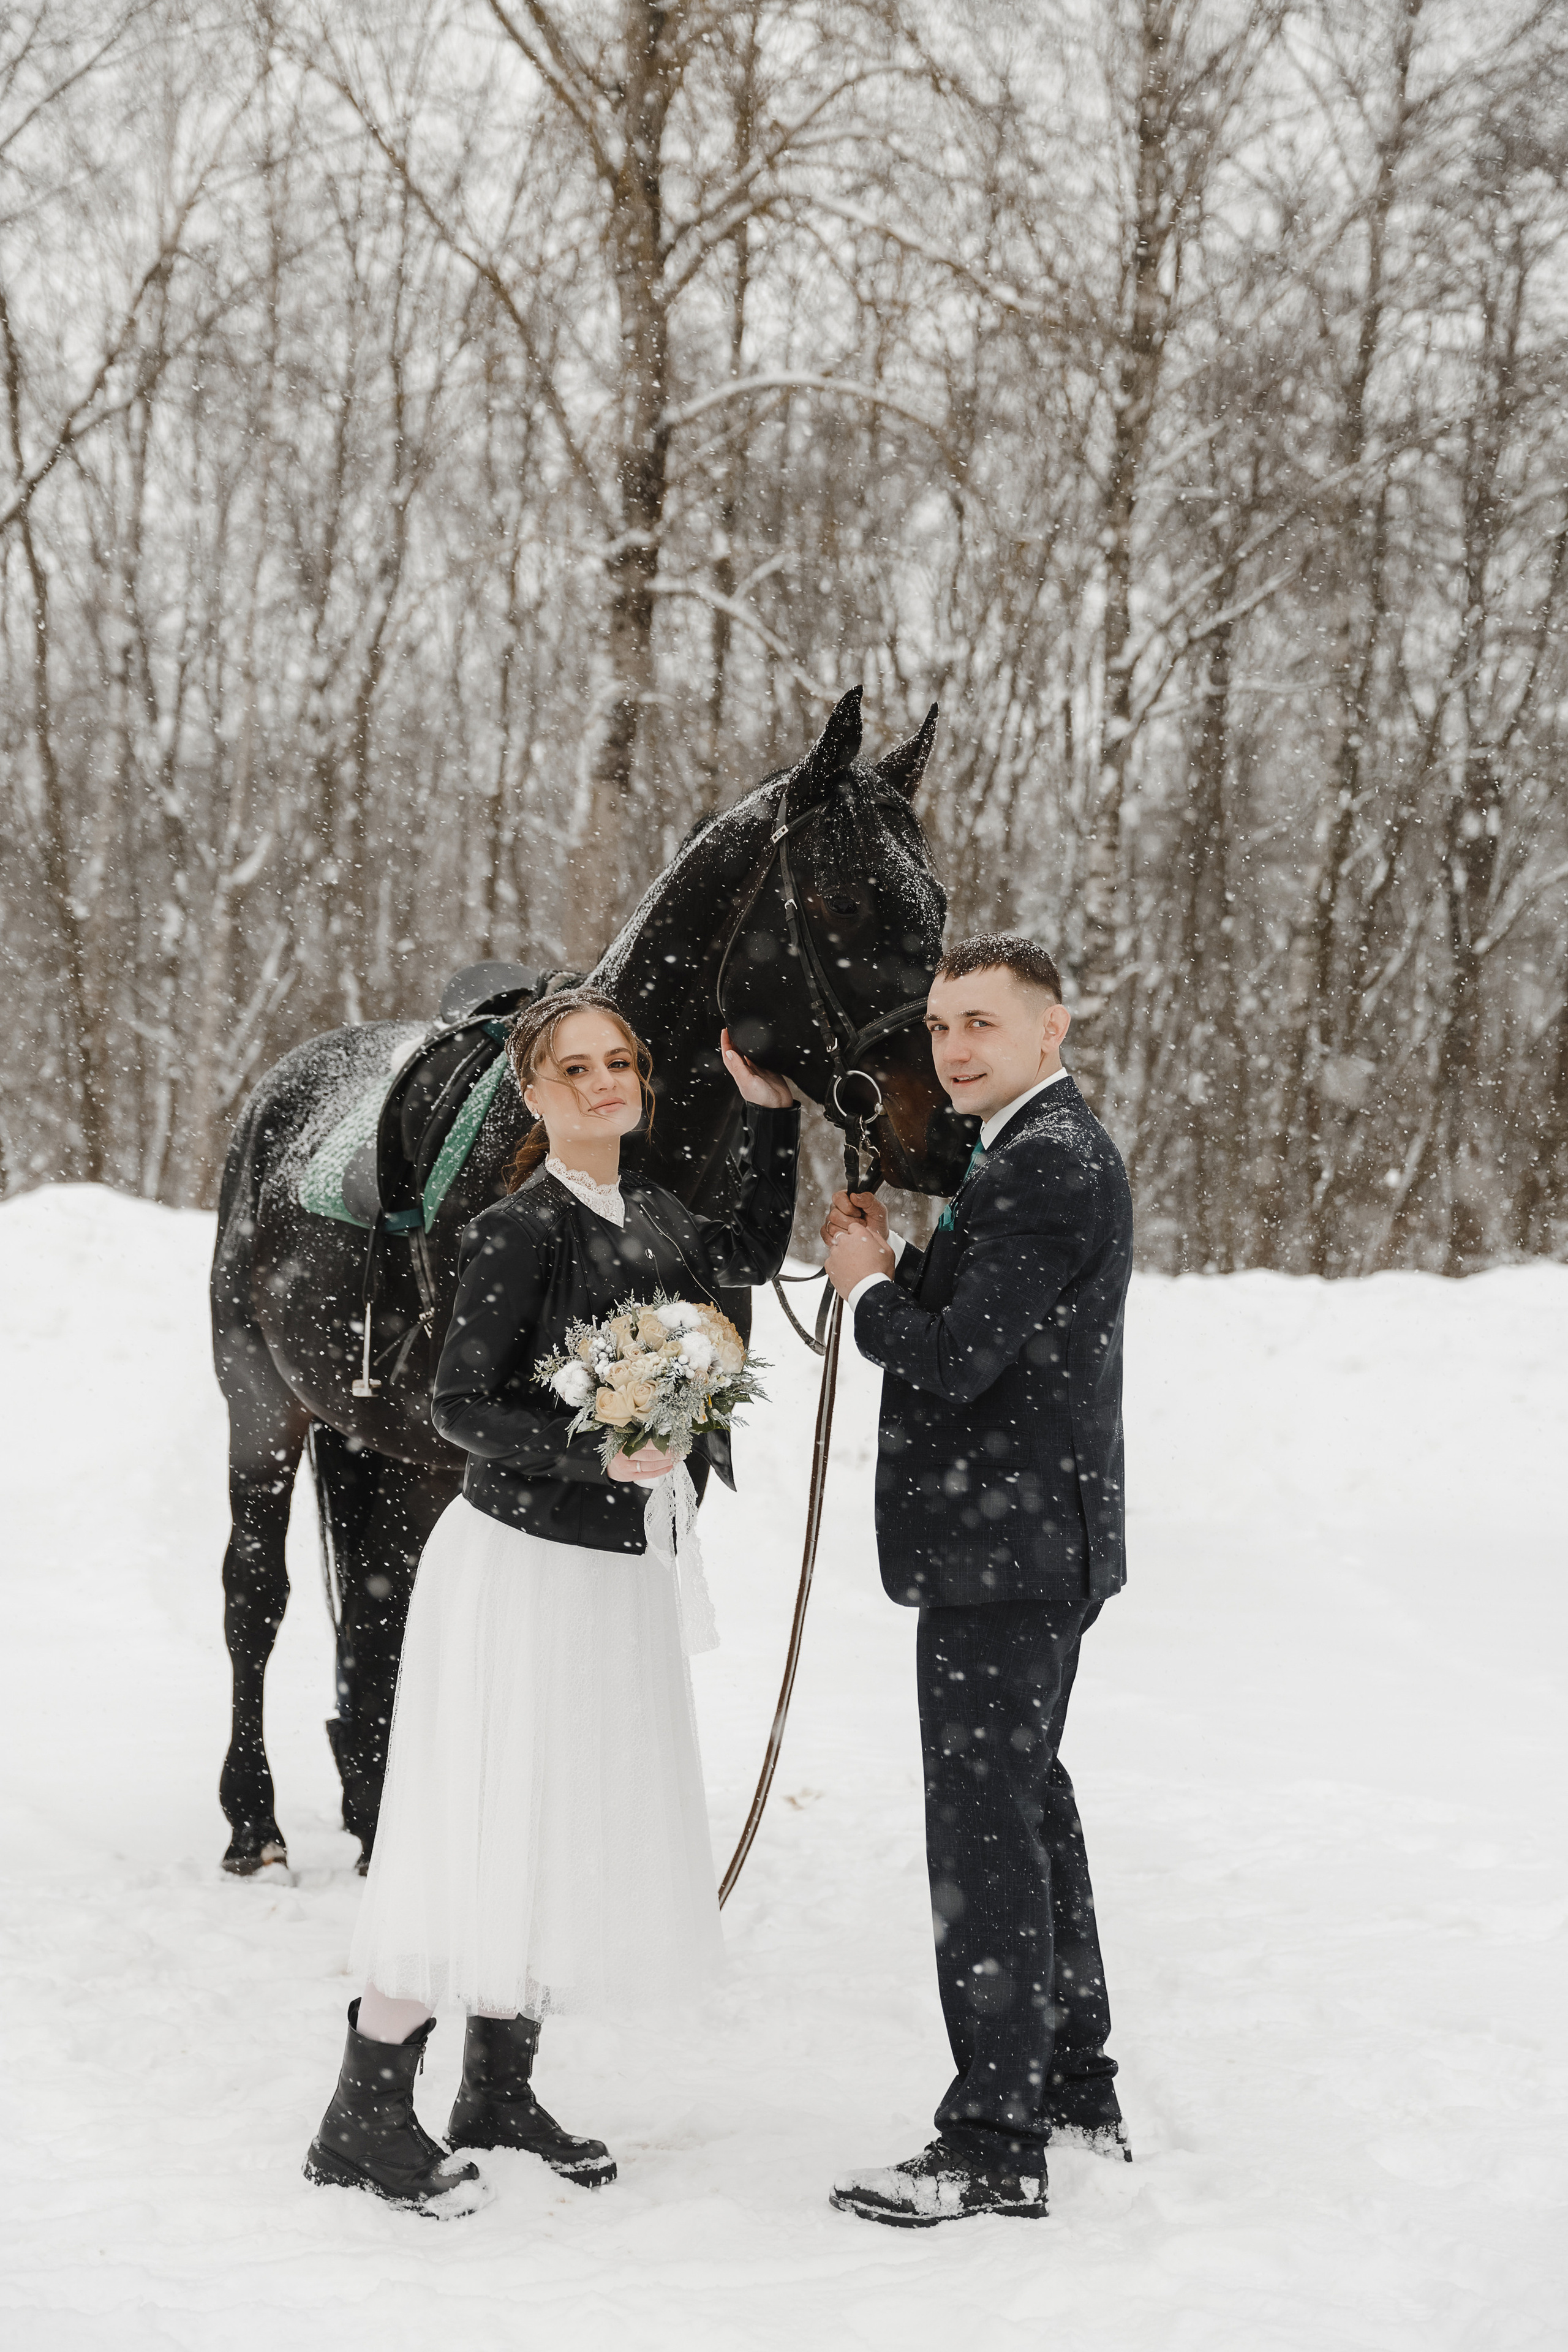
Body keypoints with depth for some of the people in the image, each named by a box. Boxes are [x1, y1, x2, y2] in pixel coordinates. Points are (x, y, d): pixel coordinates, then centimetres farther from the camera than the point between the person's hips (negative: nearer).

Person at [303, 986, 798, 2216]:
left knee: (583, 1831, 14)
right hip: (521, 1562, -8)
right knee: (483, 1831, -6)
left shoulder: (652, 1214, 6)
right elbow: (461, 1405, -15)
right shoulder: (520, 1231, -15)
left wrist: (773, 1114, 18)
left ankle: (499, 2090, 27)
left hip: (626, 1567, 8)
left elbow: (752, 1254, 25)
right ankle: (363, 2119, 4)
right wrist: (597, 1454, -26)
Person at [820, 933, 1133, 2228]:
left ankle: (996, 2144, 2)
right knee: (1028, 1807, 20)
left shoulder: (1049, 1164, -19)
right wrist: (894, 1267, 3)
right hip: (1025, 1547, 11)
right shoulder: (1043, 1150, 15)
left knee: (983, 1831, -5)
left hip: (1005, 1555, -11)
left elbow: (956, 1361, -24)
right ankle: (1076, 2091, 33)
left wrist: (868, 1288, -7)